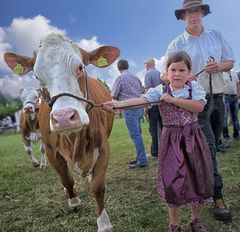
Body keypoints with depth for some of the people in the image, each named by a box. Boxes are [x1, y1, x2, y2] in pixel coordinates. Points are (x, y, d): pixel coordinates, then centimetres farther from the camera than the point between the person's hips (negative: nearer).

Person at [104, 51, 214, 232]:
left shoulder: (195, 87, -1)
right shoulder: (160, 91, -2)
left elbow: (199, 107, -17)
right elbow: (140, 100, -16)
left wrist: (172, 99, -19)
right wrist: (117, 104, -30)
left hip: (193, 139, 1)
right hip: (171, 141, -1)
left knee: (200, 180, 8)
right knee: (172, 181, 3)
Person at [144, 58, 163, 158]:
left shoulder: (148, 74, -6)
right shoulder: (160, 73, 12)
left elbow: (147, 90, -12)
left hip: (153, 103, -6)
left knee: (153, 128, -1)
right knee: (162, 126, 12)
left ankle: (155, 151, 2)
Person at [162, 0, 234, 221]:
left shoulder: (217, 36, 11)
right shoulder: (177, 44, -1)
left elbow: (230, 61, 12)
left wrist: (219, 66, -10)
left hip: (218, 99, 5)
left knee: (212, 146, 13)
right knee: (208, 146, -11)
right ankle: (217, 197, -5)